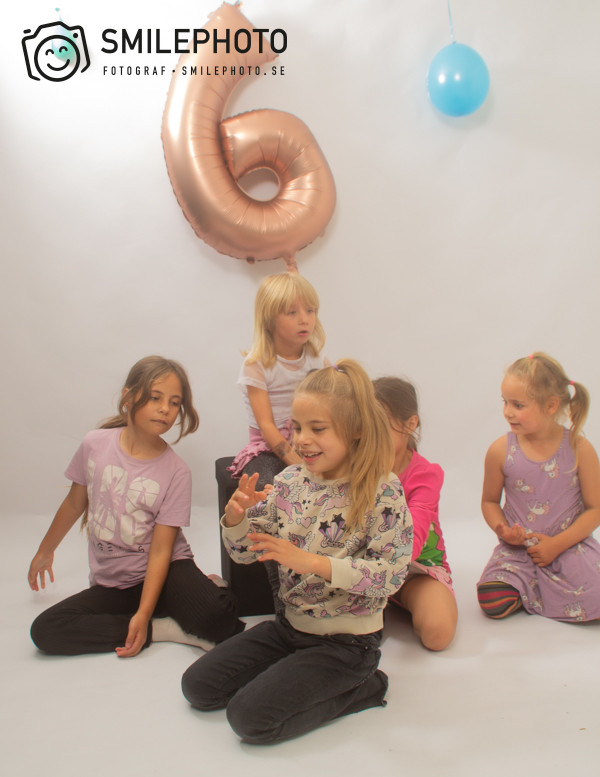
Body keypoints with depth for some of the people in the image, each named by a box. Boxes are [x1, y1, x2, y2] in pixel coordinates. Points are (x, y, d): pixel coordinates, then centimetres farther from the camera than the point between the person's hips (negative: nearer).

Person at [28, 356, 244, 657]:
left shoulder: (176, 471, -14)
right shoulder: (95, 444, -6)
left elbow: (161, 550, -15)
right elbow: (75, 503, 11)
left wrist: (143, 614, -24)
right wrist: (45, 551, 23)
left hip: (165, 573, -4)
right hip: (111, 583, 5)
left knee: (217, 616, -33)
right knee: (45, 630, -20)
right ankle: (163, 629, -14)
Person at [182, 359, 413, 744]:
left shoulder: (382, 492, -19)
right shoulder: (290, 480, -3)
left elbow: (390, 574, -24)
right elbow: (246, 551, 2)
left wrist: (312, 562, -31)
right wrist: (236, 515, -21)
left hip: (346, 640, -7)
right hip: (291, 624, 7)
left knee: (250, 716, -17)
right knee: (198, 685, 5)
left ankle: (359, 689, 2)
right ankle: (301, 675, 16)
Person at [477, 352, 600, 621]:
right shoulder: (500, 451, -6)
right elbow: (489, 500, 8)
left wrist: (557, 544, -14)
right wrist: (502, 529, -13)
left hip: (569, 544, 0)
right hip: (518, 547, 0)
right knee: (493, 603, -22)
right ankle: (532, 585, 9)